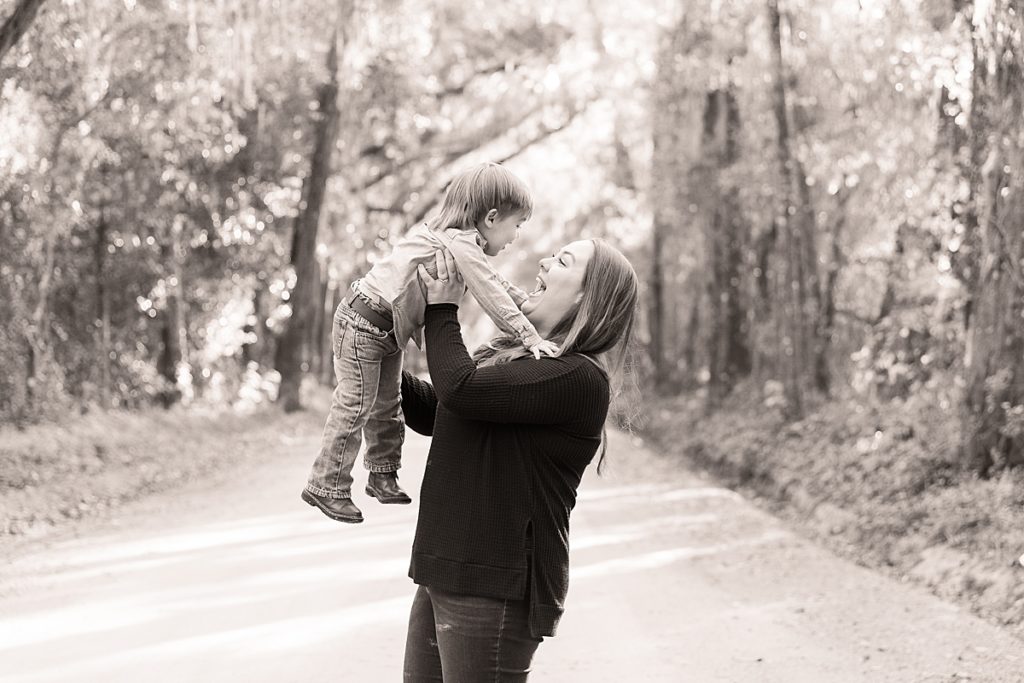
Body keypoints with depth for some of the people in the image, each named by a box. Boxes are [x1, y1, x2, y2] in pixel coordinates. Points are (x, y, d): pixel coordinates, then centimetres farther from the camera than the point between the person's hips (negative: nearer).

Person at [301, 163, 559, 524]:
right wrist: (529, 336, -33)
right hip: (362, 324, -10)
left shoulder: (458, 238, 5)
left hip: (389, 331, 11)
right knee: (354, 406, -5)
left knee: (387, 405, 18)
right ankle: (327, 486, 3)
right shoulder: (460, 243, -27)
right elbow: (491, 294, -32)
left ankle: (383, 476, 31)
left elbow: (495, 283, 14)